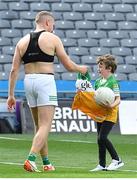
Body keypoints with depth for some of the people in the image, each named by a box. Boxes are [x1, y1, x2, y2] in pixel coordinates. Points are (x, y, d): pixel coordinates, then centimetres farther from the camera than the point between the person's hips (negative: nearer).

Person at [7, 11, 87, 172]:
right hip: (45, 81, -5)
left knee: (39, 126, 17)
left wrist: (11, 95, 7)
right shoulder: (52, 39, -1)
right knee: (45, 126, -7)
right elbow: (69, 66, 1)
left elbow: (14, 70, 5)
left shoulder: (22, 41, 11)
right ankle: (31, 159, -25)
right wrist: (81, 69, 22)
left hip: (28, 81, 5)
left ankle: (46, 163, 21)